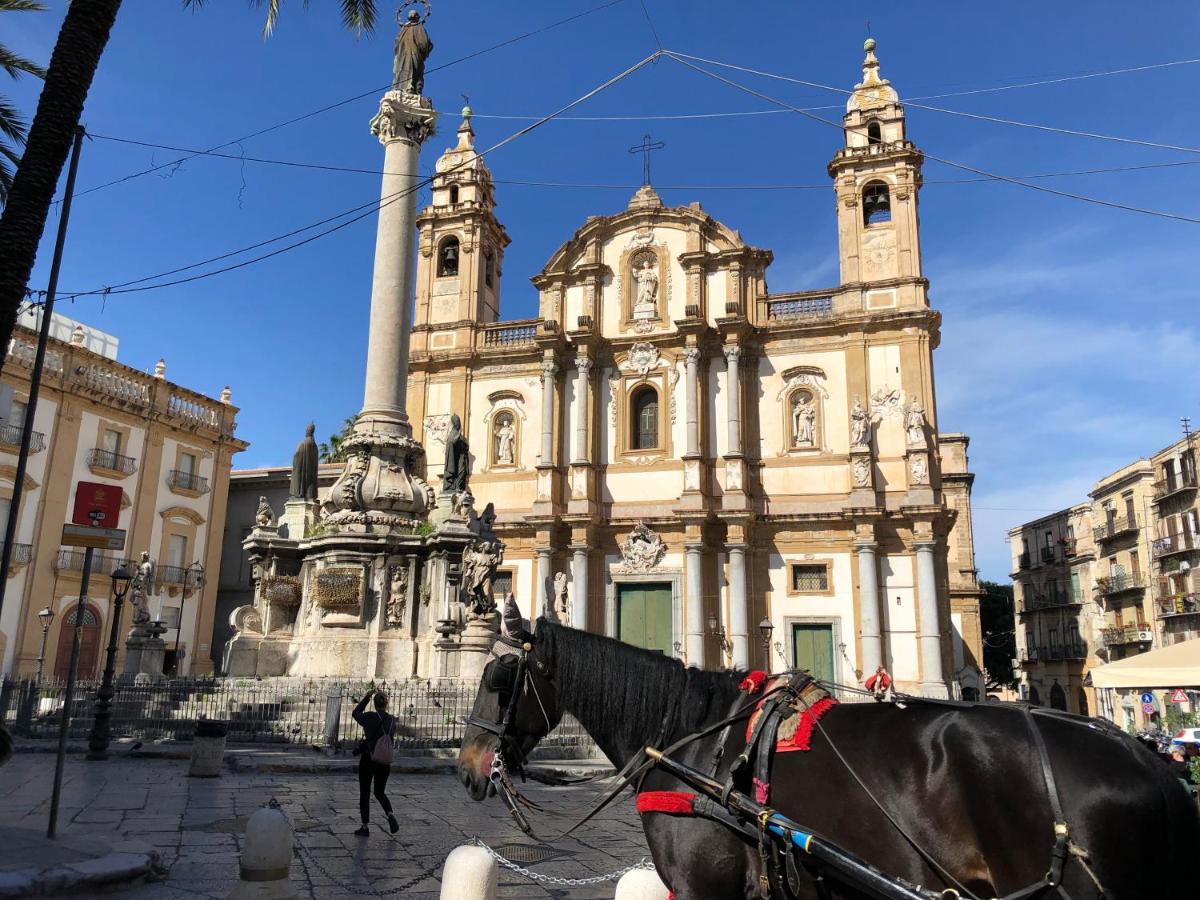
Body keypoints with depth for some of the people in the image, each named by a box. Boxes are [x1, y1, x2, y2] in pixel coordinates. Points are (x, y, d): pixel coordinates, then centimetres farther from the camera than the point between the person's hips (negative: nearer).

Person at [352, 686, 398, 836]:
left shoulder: (369, 717, -14)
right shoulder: (392, 721, -2)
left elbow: (356, 713, 6)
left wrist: (366, 697, 10)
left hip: (367, 761, -3)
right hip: (384, 763, 4)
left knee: (364, 794, 12)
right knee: (380, 793, 19)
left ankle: (365, 827, 15)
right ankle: (390, 815, -6)